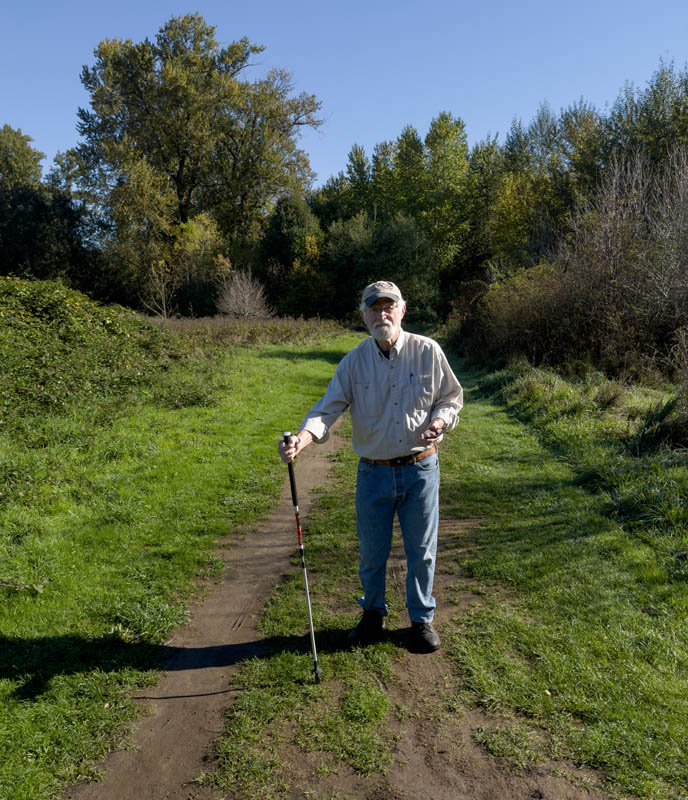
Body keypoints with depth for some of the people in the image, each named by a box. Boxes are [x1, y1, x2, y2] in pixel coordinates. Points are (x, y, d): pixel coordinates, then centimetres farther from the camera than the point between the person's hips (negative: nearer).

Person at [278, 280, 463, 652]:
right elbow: (328, 408, -10)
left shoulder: (428, 352, -3)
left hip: (421, 468, 0)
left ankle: (422, 619, 33)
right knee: (371, 551, 11)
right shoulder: (354, 361, -3)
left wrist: (439, 422, -15)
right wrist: (302, 438, -29)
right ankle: (373, 614, 36)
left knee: (421, 551, 10)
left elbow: (451, 397, 7)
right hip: (373, 472, 1)